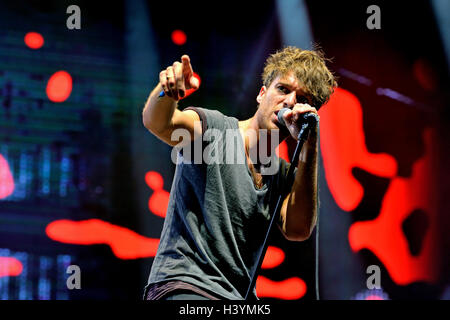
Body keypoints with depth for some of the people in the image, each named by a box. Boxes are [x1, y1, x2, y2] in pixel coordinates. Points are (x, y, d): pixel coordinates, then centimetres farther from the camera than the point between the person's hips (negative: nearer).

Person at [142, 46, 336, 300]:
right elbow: (156, 122, -19)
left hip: (240, 297, 7)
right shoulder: (213, 128, 0)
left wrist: (308, 147, -10)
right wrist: (167, 90, -40)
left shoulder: (283, 174, 13)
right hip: (183, 287, -7)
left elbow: (298, 230, -6)